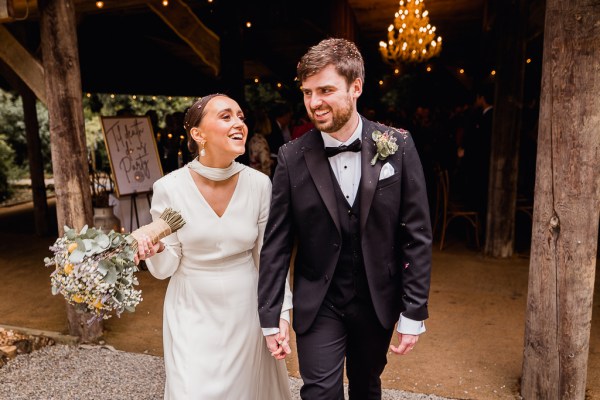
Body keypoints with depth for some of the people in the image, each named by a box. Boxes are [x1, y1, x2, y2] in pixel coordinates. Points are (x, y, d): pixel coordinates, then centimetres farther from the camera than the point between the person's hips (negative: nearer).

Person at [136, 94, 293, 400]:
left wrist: (281, 312, -3)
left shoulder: (259, 184, -11)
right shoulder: (169, 188, -15)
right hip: (193, 313, -1)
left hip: (245, 311, 2)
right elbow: (165, 268, -7)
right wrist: (155, 250, -28)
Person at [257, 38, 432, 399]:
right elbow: (276, 243, -7)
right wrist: (270, 317, -6)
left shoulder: (398, 146, -10)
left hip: (378, 301, 2)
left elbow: (417, 234, -7)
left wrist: (414, 311, -7)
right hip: (318, 304, -1)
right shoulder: (293, 157, -10)